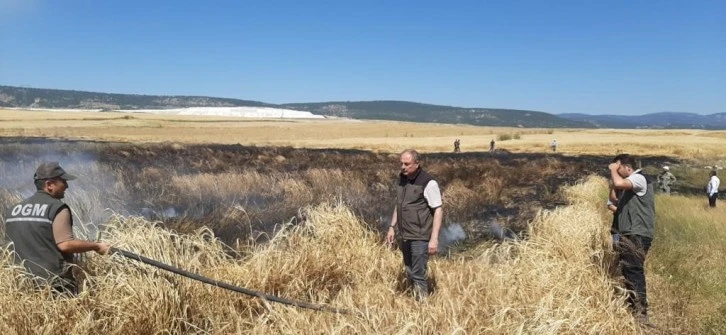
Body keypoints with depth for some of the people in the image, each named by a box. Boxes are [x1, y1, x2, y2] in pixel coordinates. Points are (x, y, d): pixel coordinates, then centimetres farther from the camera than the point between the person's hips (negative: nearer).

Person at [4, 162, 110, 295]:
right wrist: (96, 246, -10)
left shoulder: (15, 209, 11)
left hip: (24, 281, 8)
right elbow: (65, 244, -20)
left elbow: (18, 244, 18)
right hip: (54, 282, -8)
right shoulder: (56, 207, -13)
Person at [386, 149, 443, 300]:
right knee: (410, 273, 15)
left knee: (418, 275, -4)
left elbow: (438, 210, -15)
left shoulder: (428, 183, -15)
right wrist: (392, 227, 15)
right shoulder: (402, 179, 6)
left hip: (420, 237, -7)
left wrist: (434, 238, -19)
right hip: (405, 236, 7)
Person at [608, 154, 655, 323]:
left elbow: (618, 183, -30)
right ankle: (632, 306, 23)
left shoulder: (639, 178, -12)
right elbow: (614, 199, 20)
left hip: (638, 234, -10)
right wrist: (612, 176, 11)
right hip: (629, 233, 10)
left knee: (634, 271, -13)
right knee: (628, 270, 14)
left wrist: (613, 170, -10)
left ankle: (640, 312, -12)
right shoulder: (628, 184, 19)